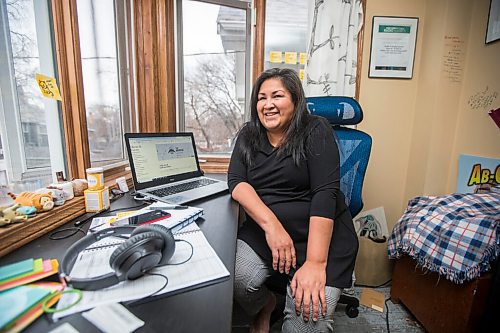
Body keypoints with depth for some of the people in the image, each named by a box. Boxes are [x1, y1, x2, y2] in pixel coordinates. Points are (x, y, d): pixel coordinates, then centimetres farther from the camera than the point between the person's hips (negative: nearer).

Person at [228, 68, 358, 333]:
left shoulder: (315, 131, -6)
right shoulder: (249, 136, 7)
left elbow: (325, 193, -15)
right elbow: (236, 181, -6)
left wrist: (315, 263, -23)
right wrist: (271, 224, -21)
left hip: (321, 234, -3)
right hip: (263, 229, 4)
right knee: (235, 280, -21)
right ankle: (266, 305, 14)